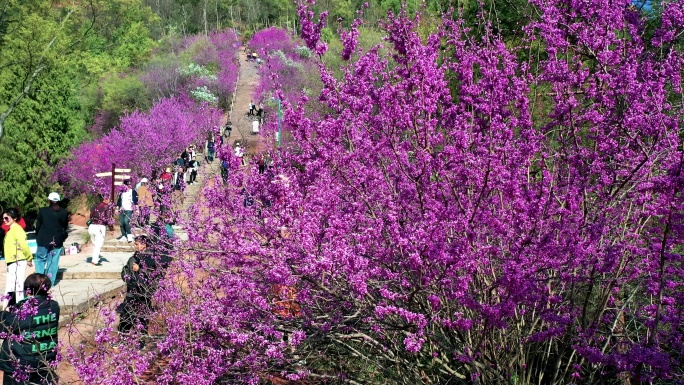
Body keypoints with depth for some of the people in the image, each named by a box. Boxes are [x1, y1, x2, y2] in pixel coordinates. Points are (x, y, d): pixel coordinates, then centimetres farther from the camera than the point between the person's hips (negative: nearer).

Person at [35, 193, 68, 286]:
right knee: (53, 262, 7)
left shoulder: (42, 211, -7)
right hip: (57, 241, 1)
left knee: (40, 259, 12)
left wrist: (37, 237, 13)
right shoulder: (64, 213, -3)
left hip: (43, 240, -1)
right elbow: (65, 227, 7)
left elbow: (38, 226, 0)